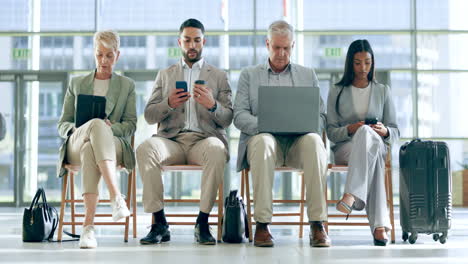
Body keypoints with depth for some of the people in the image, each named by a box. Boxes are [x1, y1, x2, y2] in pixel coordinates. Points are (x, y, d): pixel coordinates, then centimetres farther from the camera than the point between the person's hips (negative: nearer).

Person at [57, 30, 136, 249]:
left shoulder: (127, 85, 22)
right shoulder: (76, 83, 23)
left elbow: (131, 125, 10)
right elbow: (62, 124, 17)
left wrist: (110, 128, -13)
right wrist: (75, 130, -8)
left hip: (113, 146, 0)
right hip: (75, 147, 0)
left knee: (90, 149, -40)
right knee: (97, 124, -39)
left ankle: (88, 223, -53)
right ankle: (116, 197, -54)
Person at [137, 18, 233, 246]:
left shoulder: (219, 76, 18)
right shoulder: (165, 75, 21)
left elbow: (227, 120, 8)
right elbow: (149, 116, 11)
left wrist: (212, 105, -14)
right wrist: (169, 103, -10)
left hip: (204, 138, -1)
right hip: (171, 139, 1)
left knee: (216, 151, -37)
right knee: (145, 149, -32)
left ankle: (203, 222, -26)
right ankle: (159, 223, -23)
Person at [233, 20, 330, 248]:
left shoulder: (308, 75, 22)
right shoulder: (249, 75, 18)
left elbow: (320, 117, 14)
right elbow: (239, 116, 6)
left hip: (299, 139, 1)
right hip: (263, 137, -1)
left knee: (314, 141, -35)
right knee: (262, 142, -38)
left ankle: (317, 224, -34)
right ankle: (262, 224, -35)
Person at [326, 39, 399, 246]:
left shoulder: (383, 91, 16)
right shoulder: (337, 92, 13)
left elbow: (395, 132, 12)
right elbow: (331, 132, 5)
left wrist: (384, 131, -13)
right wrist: (349, 129, -16)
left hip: (377, 145, 1)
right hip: (344, 148, -1)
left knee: (366, 133, -40)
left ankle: (351, 195, -53)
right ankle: (379, 226, -50)